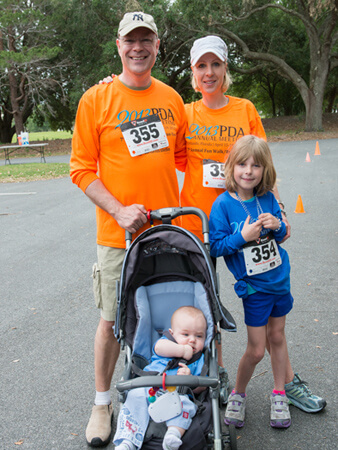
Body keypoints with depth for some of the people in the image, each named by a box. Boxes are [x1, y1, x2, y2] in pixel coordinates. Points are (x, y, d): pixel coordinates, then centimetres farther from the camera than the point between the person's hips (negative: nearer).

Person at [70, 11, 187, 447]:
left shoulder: (171, 98, 9)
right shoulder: (96, 99, -3)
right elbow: (81, 168, -5)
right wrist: (119, 211, -16)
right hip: (118, 232, -3)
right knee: (113, 319, 4)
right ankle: (102, 402, 24)